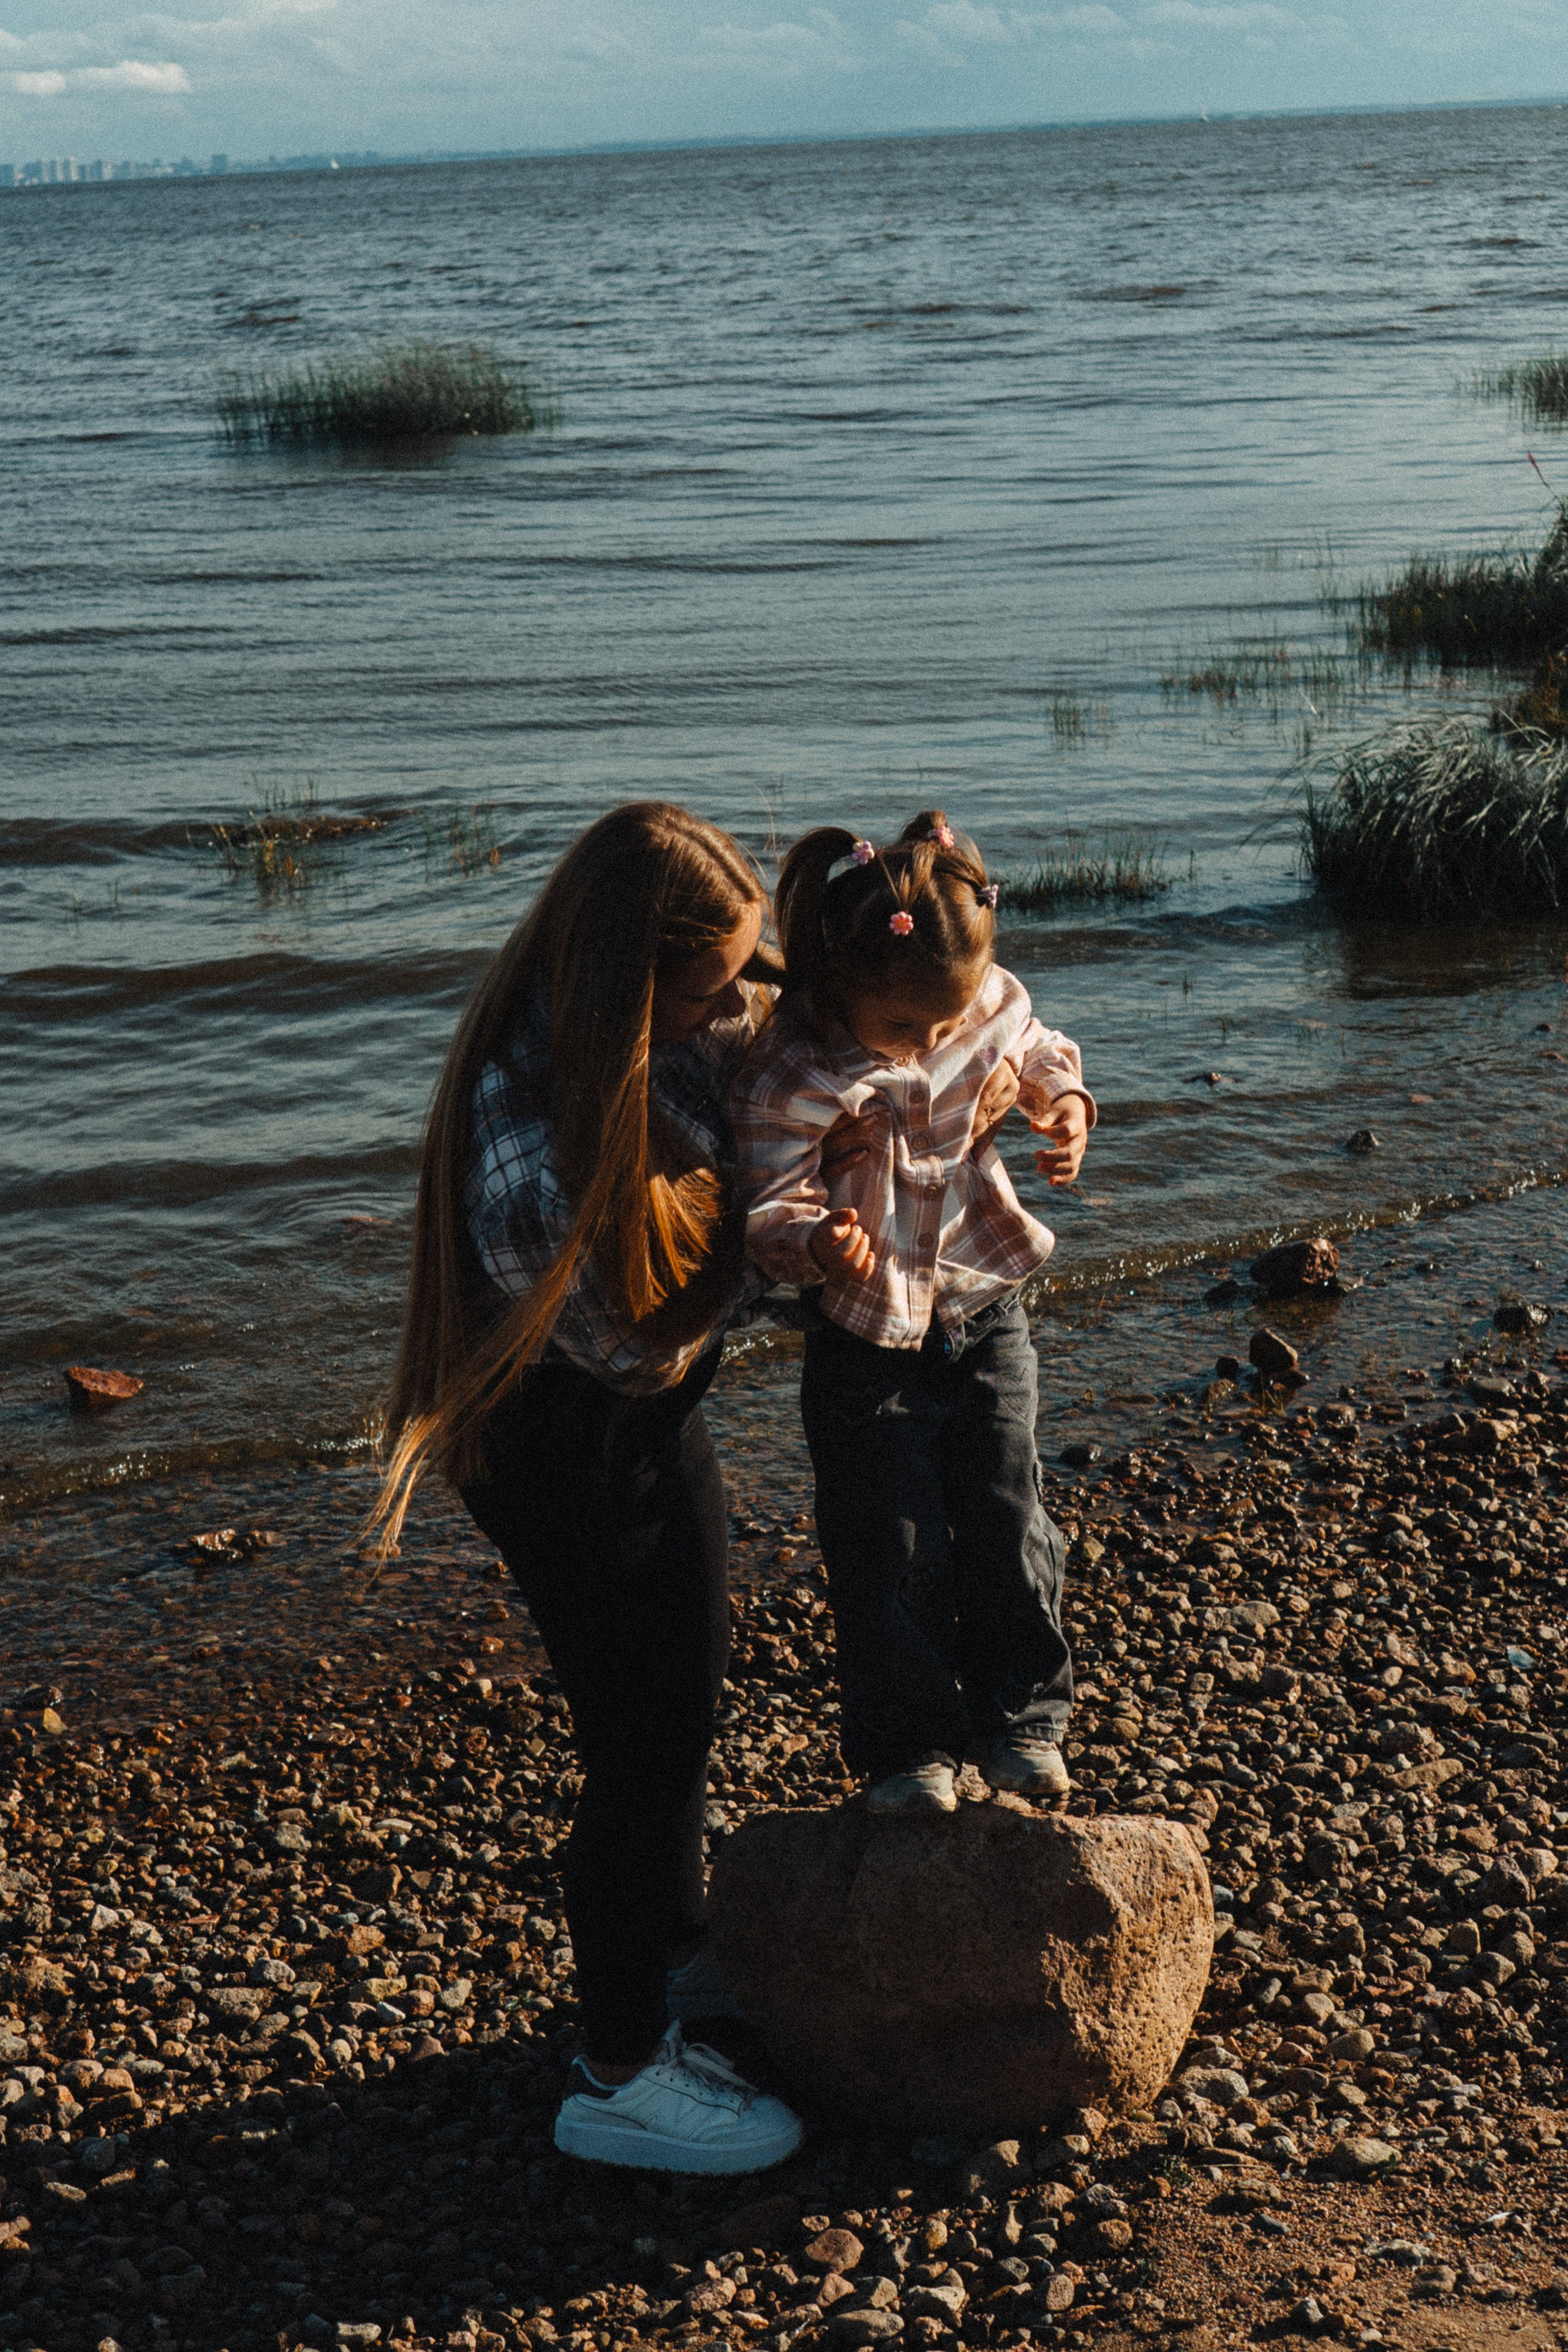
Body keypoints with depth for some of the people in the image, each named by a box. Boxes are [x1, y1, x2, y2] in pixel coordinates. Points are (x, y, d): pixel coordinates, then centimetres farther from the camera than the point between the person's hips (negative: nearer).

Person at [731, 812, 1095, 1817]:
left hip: (985, 1317, 3)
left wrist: (1067, 1105, -9)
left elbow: (1044, 1056, 12)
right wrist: (817, 1245, -41)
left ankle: (1022, 1716, 29)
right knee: (888, 1551, 3)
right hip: (868, 1343, -3)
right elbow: (770, 1205, -20)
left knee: (1008, 1523, 9)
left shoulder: (992, 1003, -10)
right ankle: (909, 1746, 22)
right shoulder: (790, 1075, -24)